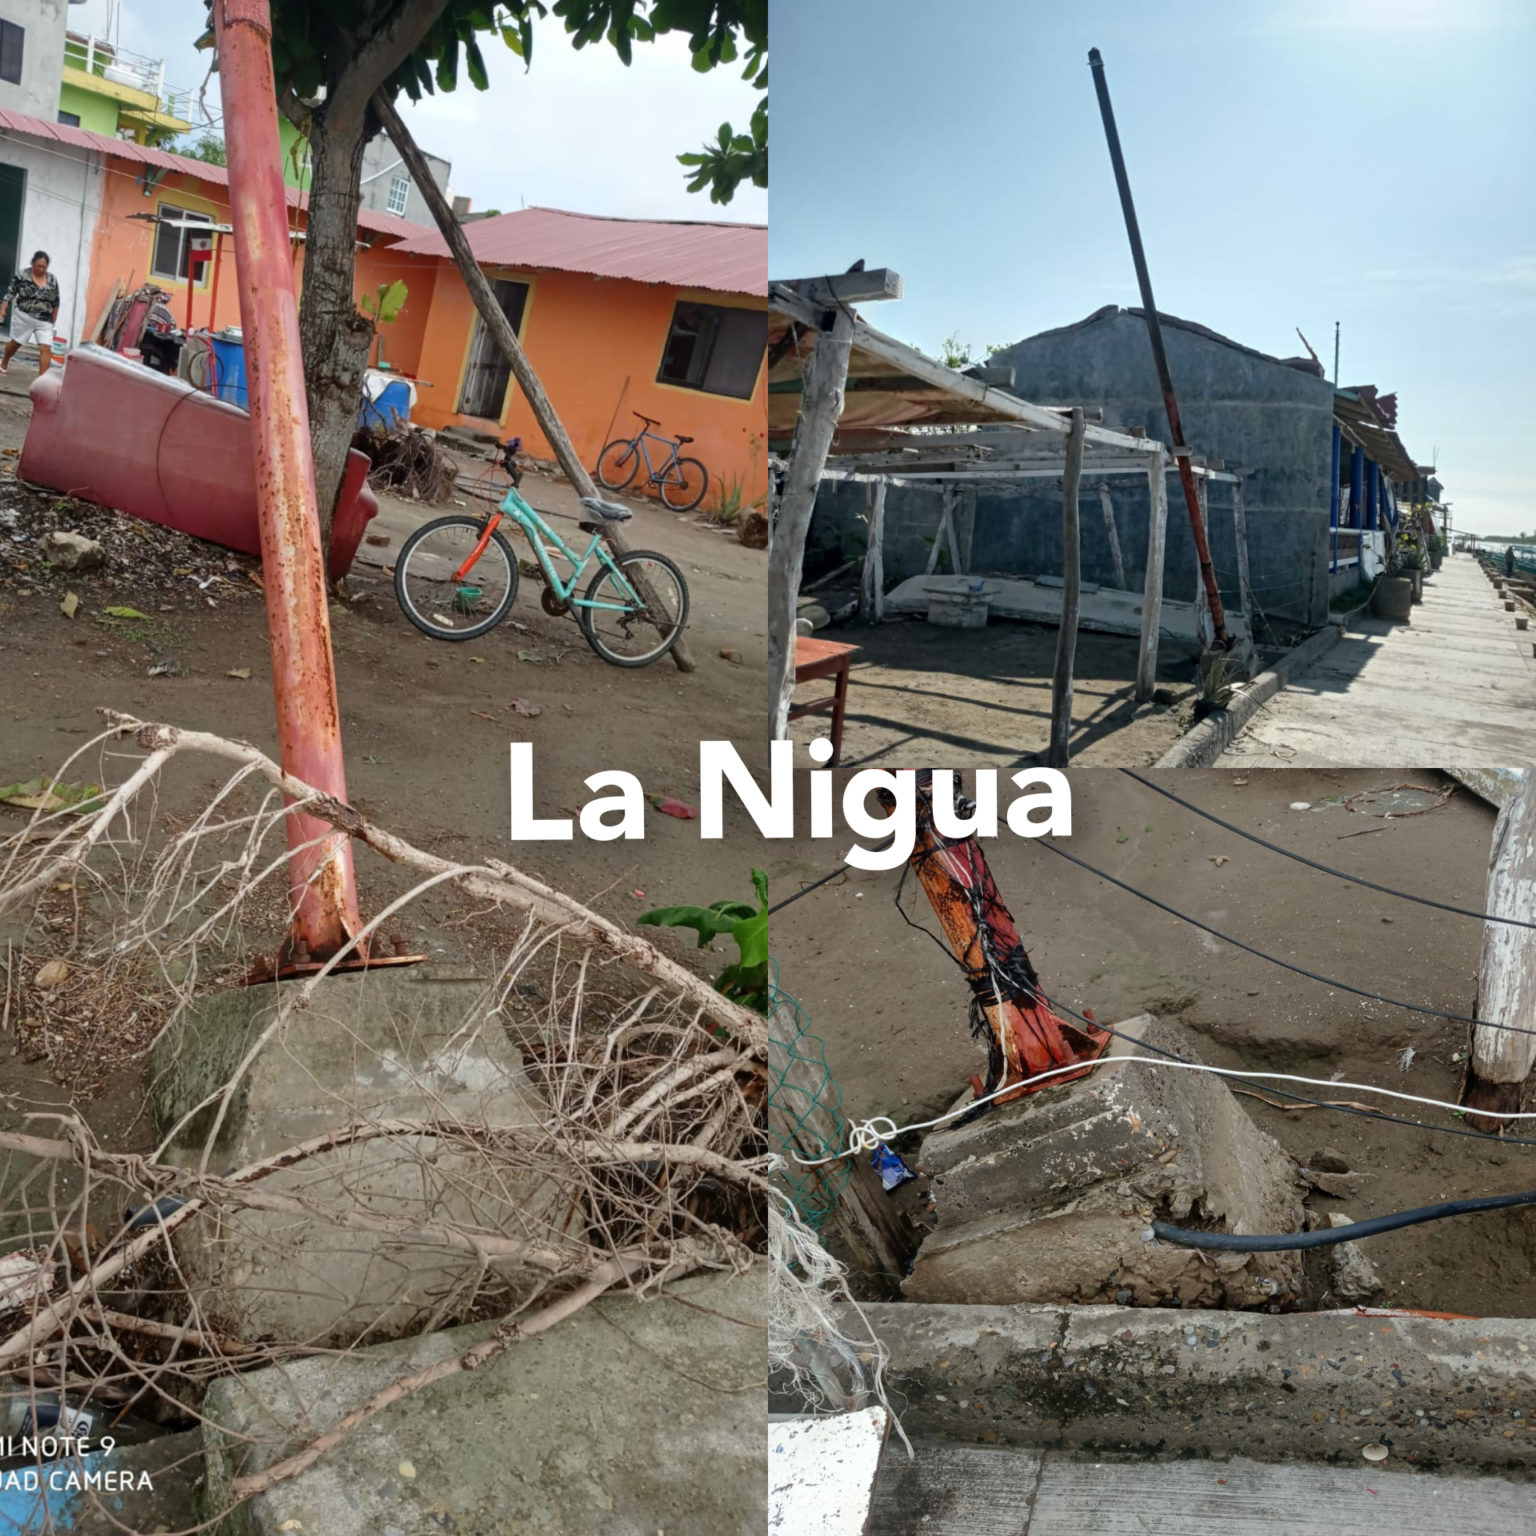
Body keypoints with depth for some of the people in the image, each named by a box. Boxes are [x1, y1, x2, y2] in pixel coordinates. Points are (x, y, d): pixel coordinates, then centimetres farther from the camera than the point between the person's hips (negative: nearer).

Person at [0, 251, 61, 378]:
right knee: (15, 342, 17)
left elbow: (55, 303, 9)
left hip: (44, 321, 1)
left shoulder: (53, 280, 0)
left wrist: (53, 321, 10)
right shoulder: (22, 276, -7)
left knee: (46, 349, -12)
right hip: (23, 317, -1)